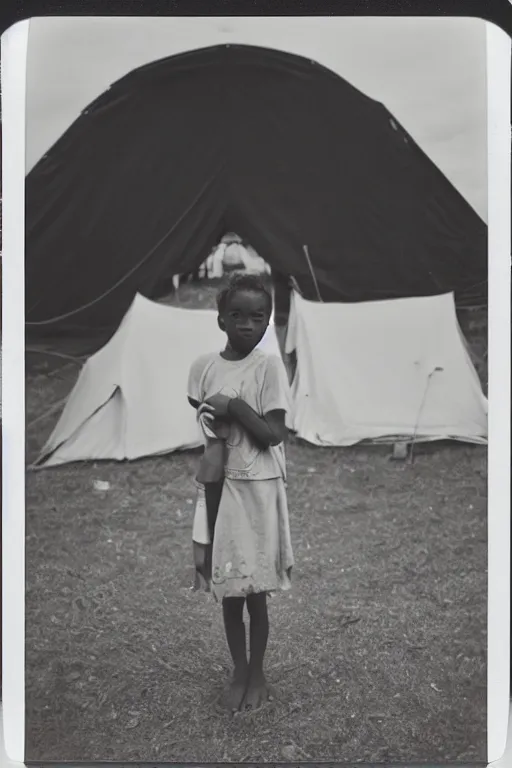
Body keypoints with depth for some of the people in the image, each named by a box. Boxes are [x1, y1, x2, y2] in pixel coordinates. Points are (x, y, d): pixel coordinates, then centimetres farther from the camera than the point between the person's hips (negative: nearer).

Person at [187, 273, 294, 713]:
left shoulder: (269, 366, -9)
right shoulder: (204, 366, 1)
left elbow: (275, 434, -13)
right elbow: (197, 427, 6)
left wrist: (234, 406, -18)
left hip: (258, 487, -3)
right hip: (219, 485, 3)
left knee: (255, 588, 7)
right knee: (228, 586, 12)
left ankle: (257, 673, 28)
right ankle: (239, 671, 31)